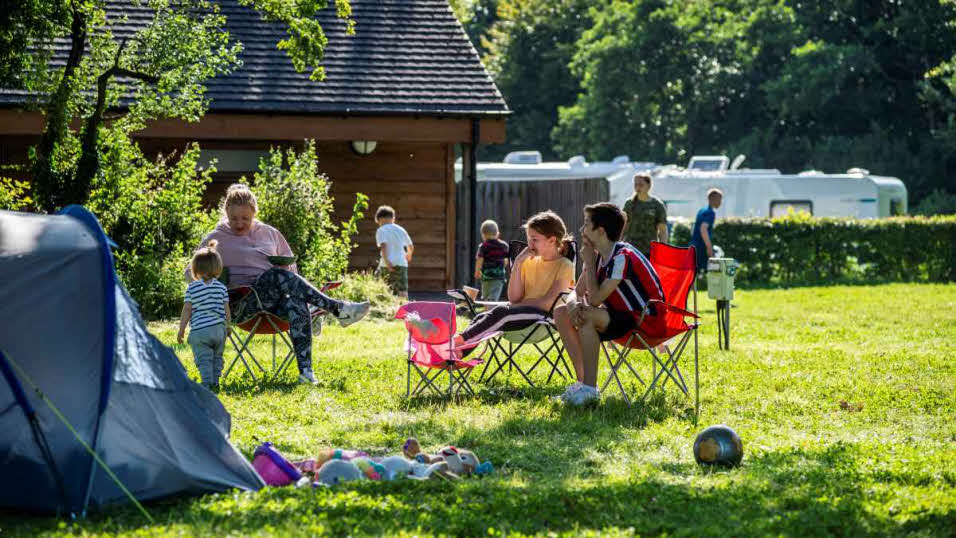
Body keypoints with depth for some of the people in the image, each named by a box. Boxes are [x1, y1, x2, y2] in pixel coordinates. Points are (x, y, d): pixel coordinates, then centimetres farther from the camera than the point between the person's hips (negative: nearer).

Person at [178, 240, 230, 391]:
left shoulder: (192, 288, -3)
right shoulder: (221, 288, 5)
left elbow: (187, 310, -3)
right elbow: (226, 311, 7)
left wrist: (181, 329, 3)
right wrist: (226, 327, 20)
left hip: (199, 330, -3)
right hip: (219, 328, 3)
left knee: (203, 359, -2)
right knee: (217, 357, 17)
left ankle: (207, 383, -14)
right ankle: (215, 382, 15)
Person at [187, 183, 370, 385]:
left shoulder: (269, 233, 22)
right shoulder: (217, 239, 11)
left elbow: (290, 266, 27)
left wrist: (296, 288, 7)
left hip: (275, 300, 3)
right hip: (243, 306, -3)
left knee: (298, 304, -36)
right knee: (279, 276, -34)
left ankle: (305, 371, -44)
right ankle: (338, 309, -36)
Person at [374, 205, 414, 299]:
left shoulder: (381, 230, 1)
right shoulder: (401, 230, 16)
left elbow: (383, 245, -17)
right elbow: (411, 246, 26)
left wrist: (386, 261, -24)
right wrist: (408, 255, 47)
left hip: (387, 265, -3)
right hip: (402, 264, 3)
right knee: (403, 292, -4)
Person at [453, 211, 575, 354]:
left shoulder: (565, 266, -2)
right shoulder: (529, 262, 17)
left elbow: (548, 303, -11)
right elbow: (514, 298, 7)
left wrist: (520, 304, -8)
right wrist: (517, 265, -1)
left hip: (546, 316, -7)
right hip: (524, 312, 7)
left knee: (501, 313, -32)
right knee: (482, 317, -20)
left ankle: (461, 340, -40)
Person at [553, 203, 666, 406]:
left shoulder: (623, 257, -23)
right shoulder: (599, 256, 5)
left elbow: (596, 298, -24)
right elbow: (578, 292, 7)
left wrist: (589, 262, -15)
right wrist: (576, 304, -18)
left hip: (647, 320, -9)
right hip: (621, 315, 9)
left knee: (587, 316, -30)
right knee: (561, 313, 1)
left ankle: (590, 388, -23)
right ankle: (583, 380, 0)